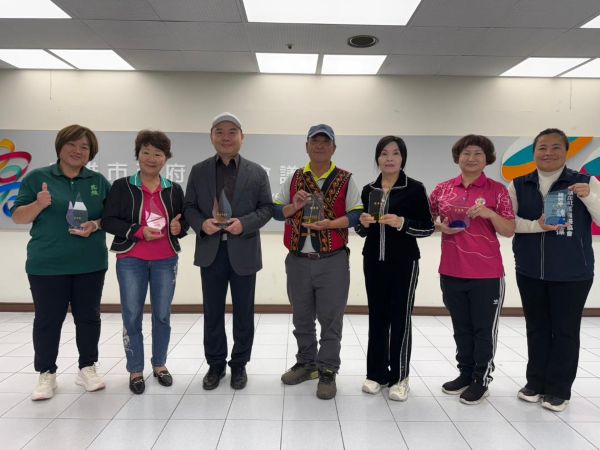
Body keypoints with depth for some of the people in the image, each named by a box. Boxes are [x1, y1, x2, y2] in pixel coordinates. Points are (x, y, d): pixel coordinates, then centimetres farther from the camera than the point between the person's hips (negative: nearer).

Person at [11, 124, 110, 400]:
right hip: (47, 265, -2)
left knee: (88, 317, 9)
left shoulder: (99, 181, 7)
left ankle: (87, 368, 23)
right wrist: (38, 204, -19)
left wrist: (96, 225, -12)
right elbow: (17, 216, 1)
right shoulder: (37, 177, 1)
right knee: (47, 320, 5)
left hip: (90, 264, 2)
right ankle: (46, 374, 20)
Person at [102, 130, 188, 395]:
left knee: (162, 315, 9)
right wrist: (139, 231, -18)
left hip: (166, 261, 2)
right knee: (131, 316, 4)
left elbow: (184, 222, 12)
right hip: (131, 260, -2)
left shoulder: (174, 190, 6)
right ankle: (135, 370, 19)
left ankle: (159, 365, 27)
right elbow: (108, 221, -6)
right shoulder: (122, 186, -2)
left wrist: (179, 227, -12)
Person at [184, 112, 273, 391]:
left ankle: (239, 365, 26)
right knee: (212, 312, 10)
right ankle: (215, 364, 27)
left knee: (243, 312, 9)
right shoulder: (199, 171, 7)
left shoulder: (256, 172, 3)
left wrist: (245, 223, -16)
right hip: (211, 251, 1)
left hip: (243, 251, -1)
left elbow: (267, 208, 1)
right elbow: (189, 207, 7)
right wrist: (201, 223, -14)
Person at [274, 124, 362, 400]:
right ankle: (306, 363, 31)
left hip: (332, 261, -3)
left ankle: (327, 372, 15)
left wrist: (330, 223, -19)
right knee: (302, 318, 15)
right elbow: (276, 211, 10)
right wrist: (294, 207, -10)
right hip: (298, 261, 3)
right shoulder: (294, 179, 10)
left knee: (330, 320, 3)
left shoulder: (345, 180, 1)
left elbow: (357, 214, -4)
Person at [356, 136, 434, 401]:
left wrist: (402, 223, -21)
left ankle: (399, 377, 14)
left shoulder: (415, 188, -4)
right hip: (373, 261, 4)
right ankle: (376, 373, 20)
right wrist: (363, 223, -7)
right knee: (377, 317, 9)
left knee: (400, 318, 1)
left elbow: (428, 228, -5)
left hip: (403, 262, -4)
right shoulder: (368, 190, 9)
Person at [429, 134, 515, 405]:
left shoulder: (497, 190, -2)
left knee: (484, 328, 7)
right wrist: (440, 226, -6)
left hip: (486, 273, -3)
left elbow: (509, 231, -3)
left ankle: (481, 380, 22)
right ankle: (465, 374, 31)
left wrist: (490, 213, -20)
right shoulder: (443, 190, 5)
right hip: (451, 272, 3)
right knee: (461, 327, 16)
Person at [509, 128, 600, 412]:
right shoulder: (519, 185, 3)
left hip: (572, 273, -2)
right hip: (530, 272, 2)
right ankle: (536, 382, 27)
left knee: (565, 330, 6)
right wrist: (537, 225, -19)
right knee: (536, 329, 13)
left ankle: (559, 389, 20)